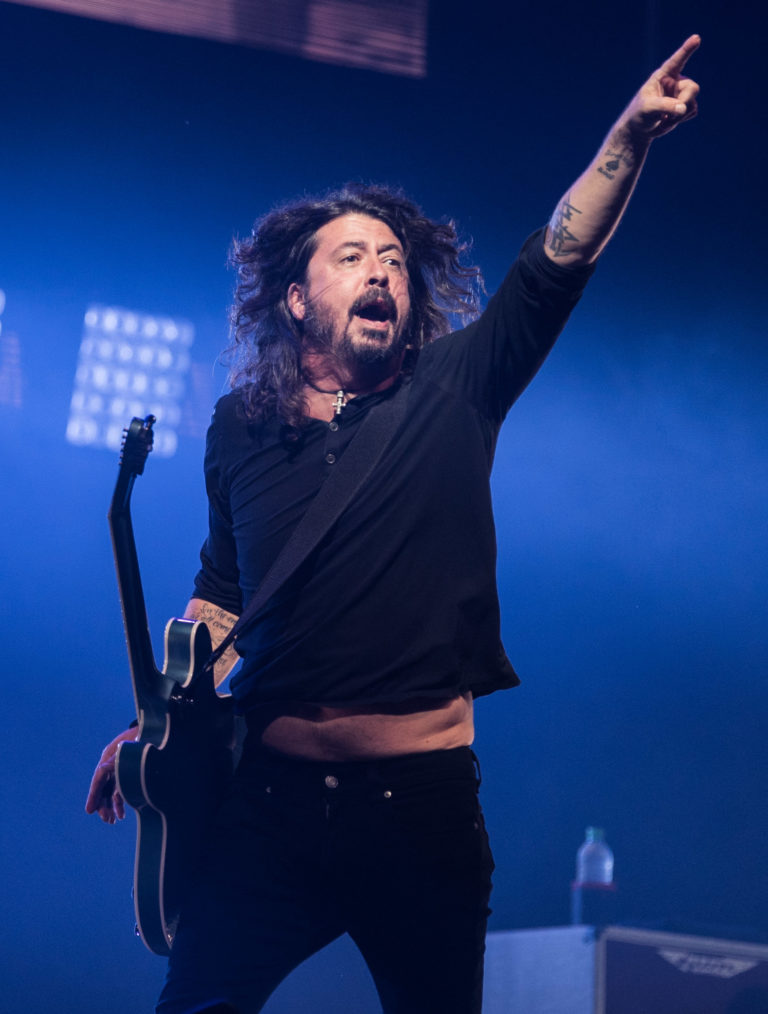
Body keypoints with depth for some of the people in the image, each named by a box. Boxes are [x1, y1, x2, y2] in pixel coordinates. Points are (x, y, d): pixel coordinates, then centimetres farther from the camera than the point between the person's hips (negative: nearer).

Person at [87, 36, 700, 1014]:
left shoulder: (452, 393, 4)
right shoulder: (242, 428, 9)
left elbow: (554, 265, -8)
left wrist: (629, 136, -19)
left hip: (423, 797, -1)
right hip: (269, 789, 1)